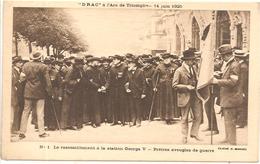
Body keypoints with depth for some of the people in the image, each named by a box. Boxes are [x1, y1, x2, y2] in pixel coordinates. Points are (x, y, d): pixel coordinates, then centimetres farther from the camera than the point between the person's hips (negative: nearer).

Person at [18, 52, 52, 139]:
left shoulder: (26, 65, 2)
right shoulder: (43, 67, -8)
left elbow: (22, 76, 4)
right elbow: (47, 81, -7)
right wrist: (50, 93, -1)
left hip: (28, 93, 3)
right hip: (40, 93, -3)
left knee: (25, 112, 7)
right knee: (40, 113, 2)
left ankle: (22, 132, 7)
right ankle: (41, 132, 2)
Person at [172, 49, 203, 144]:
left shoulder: (194, 69, 11)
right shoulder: (179, 71, -9)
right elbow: (174, 85, -12)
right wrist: (186, 87, -20)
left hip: (195, 96, 6)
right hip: (185, 97, -6)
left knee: (198, 116, 4)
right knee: (184, 118, 5)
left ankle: (194, 133, 21)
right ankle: (184, 137, 16)